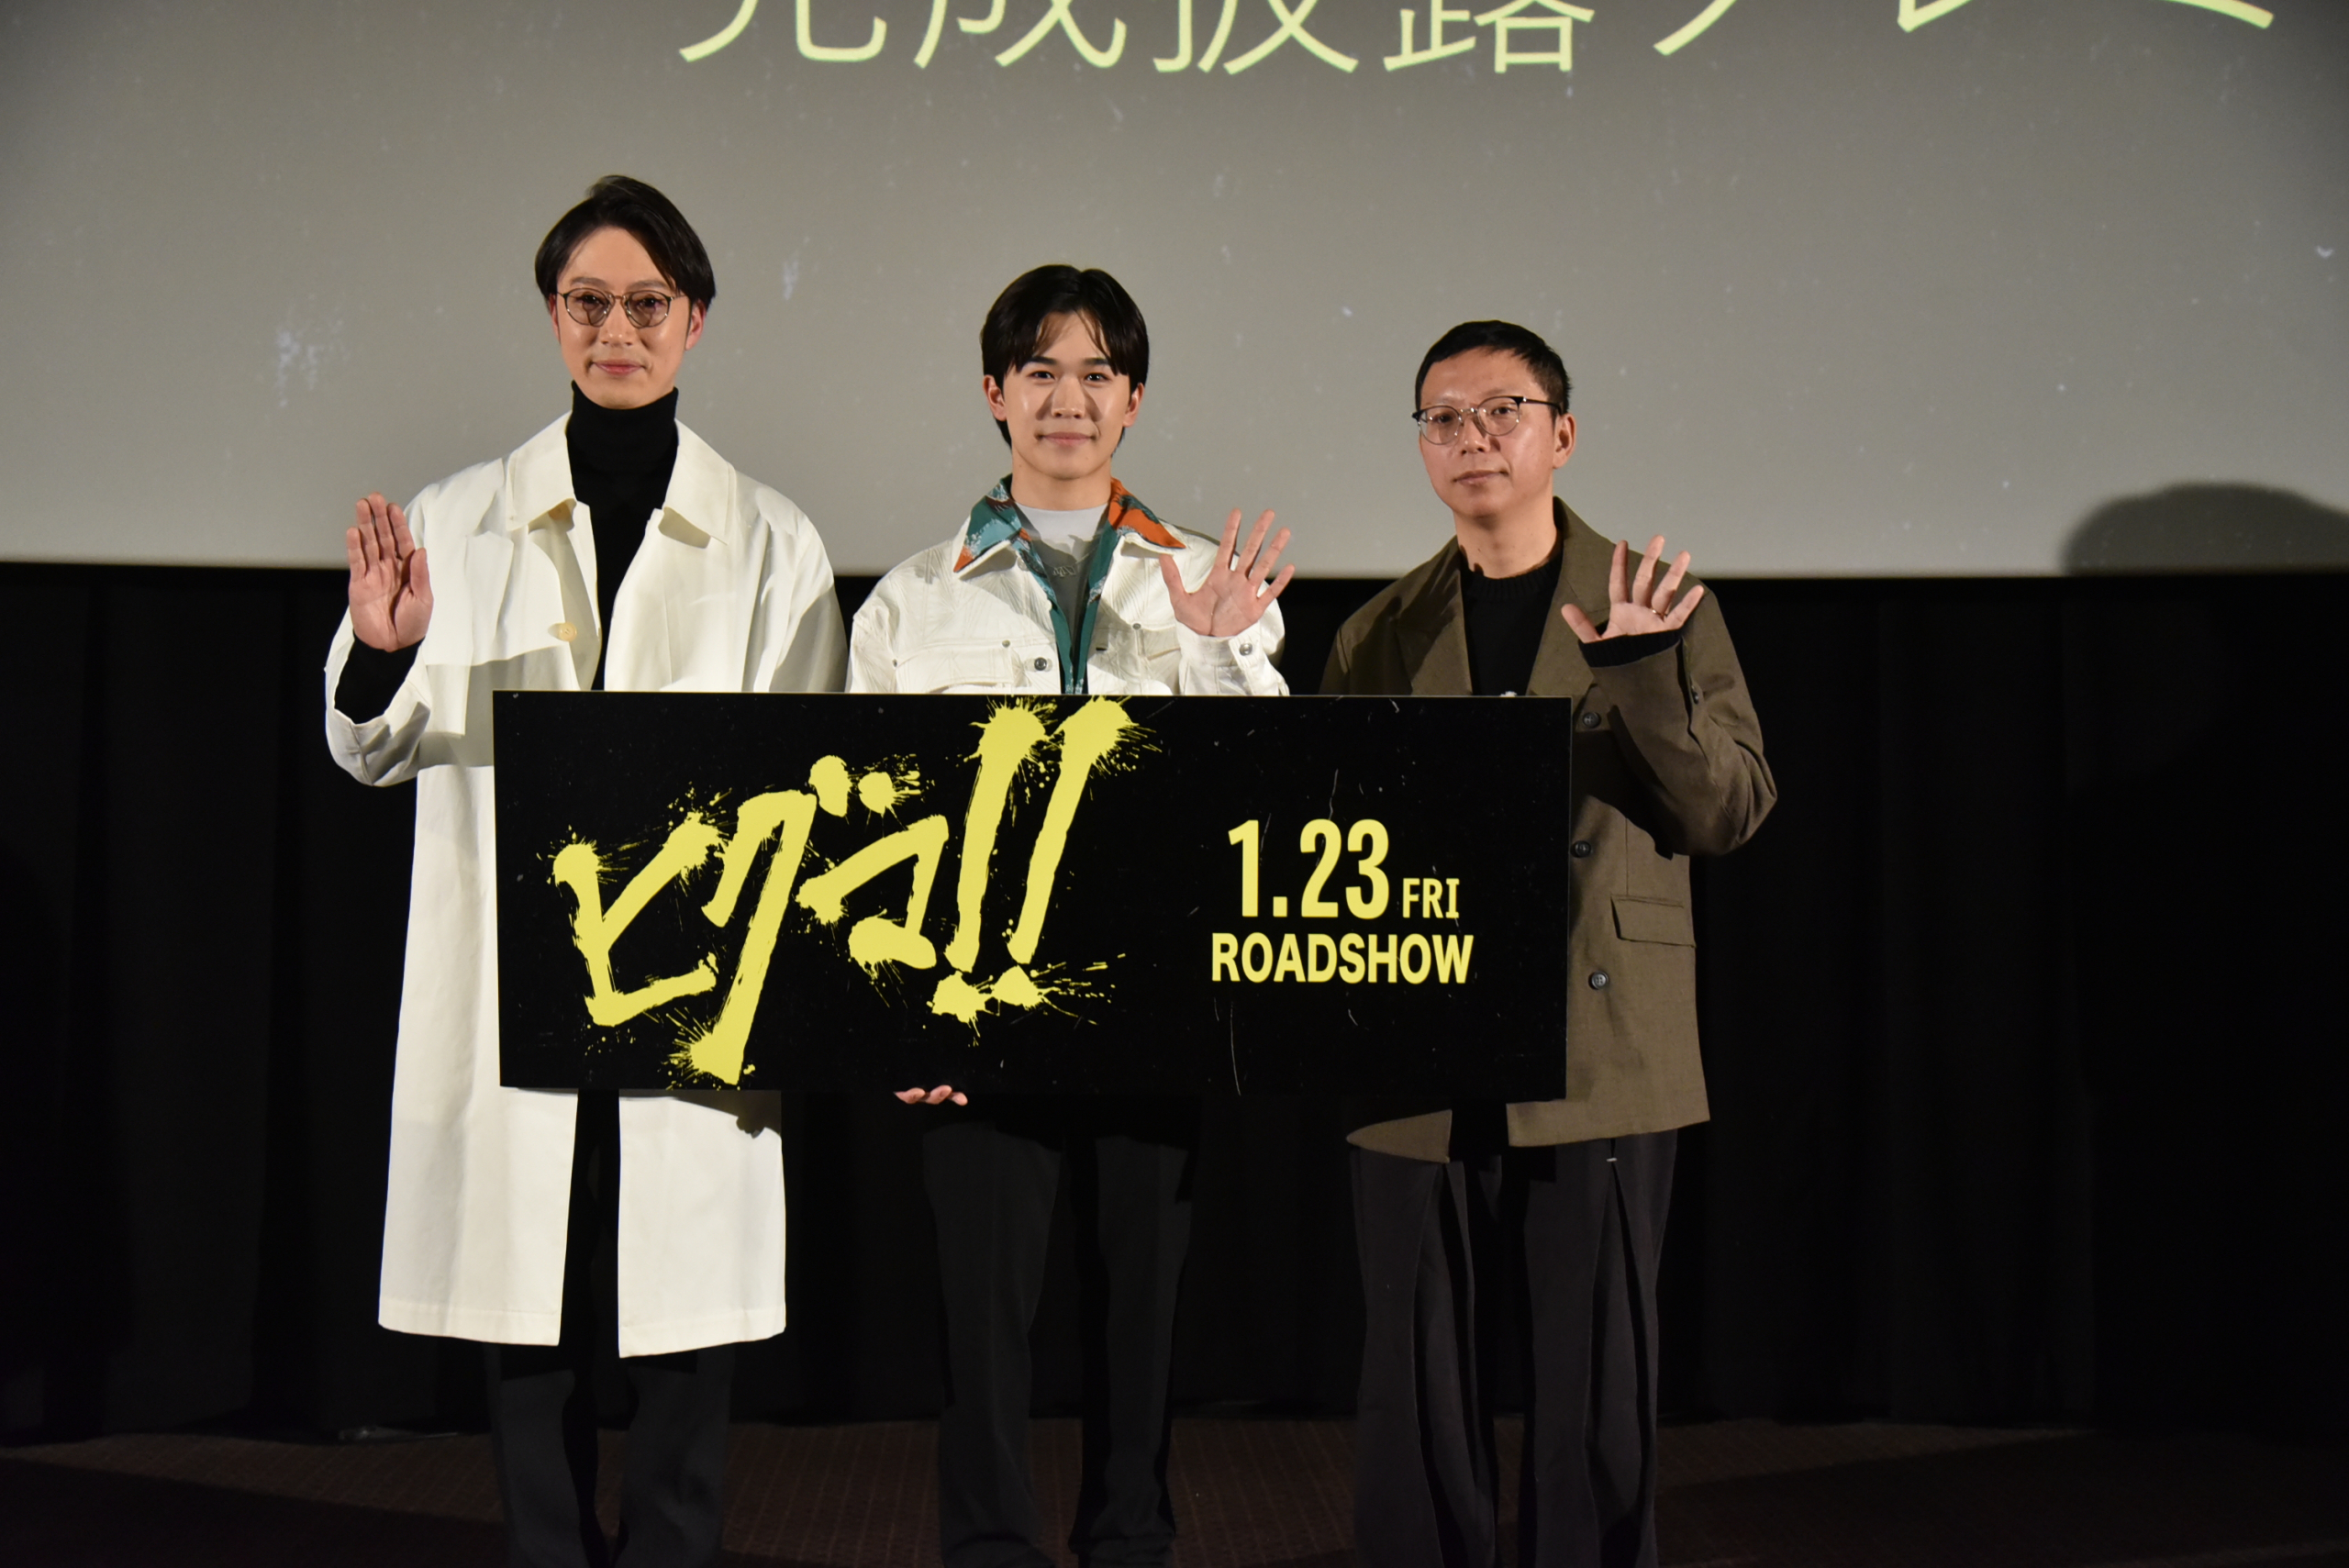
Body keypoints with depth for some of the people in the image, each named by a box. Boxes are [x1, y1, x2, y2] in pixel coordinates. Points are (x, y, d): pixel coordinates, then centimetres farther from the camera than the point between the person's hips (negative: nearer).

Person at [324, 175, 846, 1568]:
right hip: (510, 990, 1)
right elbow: (375, 755, 7)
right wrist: (382, 650, -15)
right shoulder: (459, 521, 8)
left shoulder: (771, 539, 6)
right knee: (530, 1338, 7)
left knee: (684, 1331, 2)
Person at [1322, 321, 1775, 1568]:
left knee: (1595, 1393, 4)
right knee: (1416, 1396, 7)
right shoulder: (1378, 638, 12)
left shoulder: (1662, 615, 6)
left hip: (1599, 1068, -2)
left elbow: (1732, 812, -3)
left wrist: (1646, 679, -16)